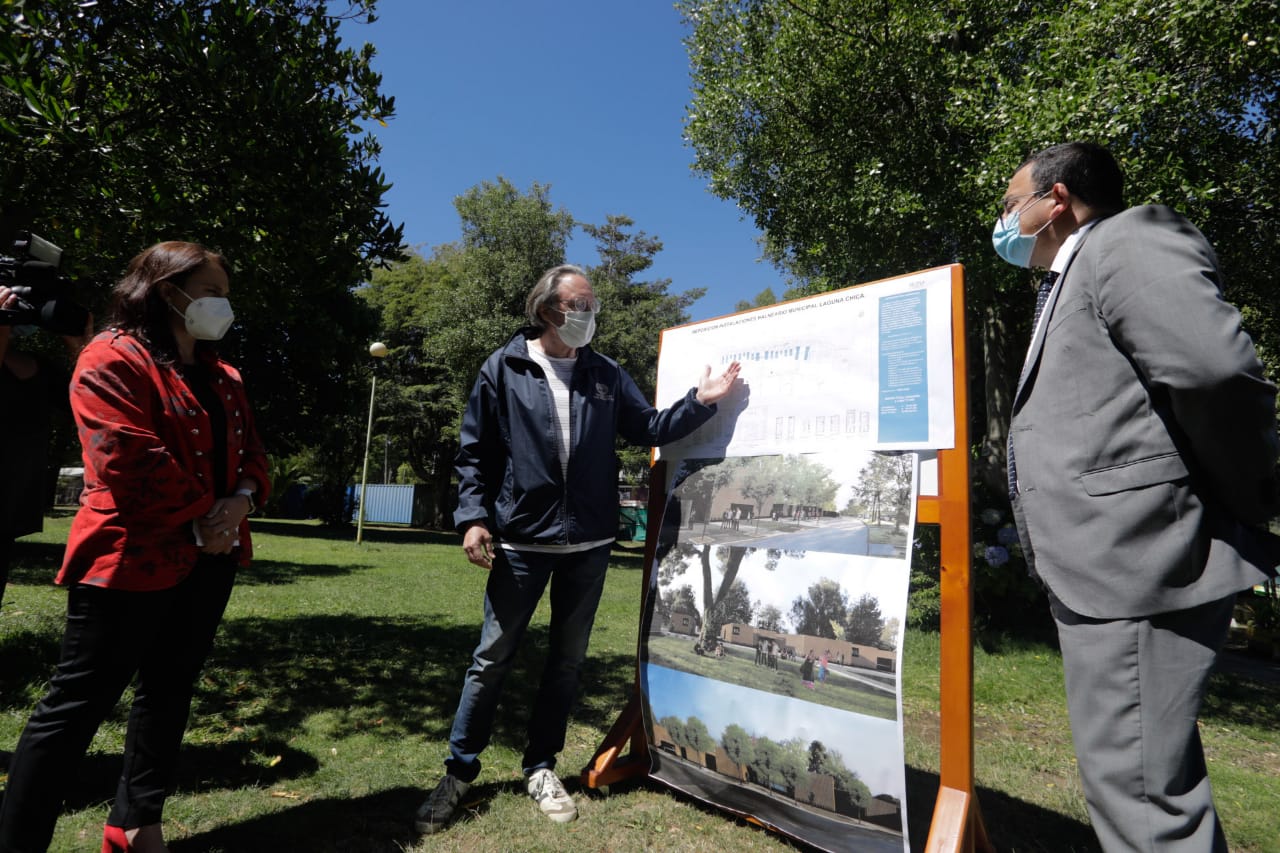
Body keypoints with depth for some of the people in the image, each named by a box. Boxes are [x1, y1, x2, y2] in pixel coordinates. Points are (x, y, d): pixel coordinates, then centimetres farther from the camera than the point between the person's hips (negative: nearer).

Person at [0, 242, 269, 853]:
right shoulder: (114, 360, -10)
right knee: (79, 702, 1)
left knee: (170, 691, 16)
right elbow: (130, 461, -20)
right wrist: (198, 521, -16)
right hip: (133, 558, -8)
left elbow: (250, 451, 13)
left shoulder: (222, 377, 15)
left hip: (211, 559, 8)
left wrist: (242, 500, -7)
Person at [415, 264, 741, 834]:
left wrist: (700, 401, -5)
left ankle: (541, 767, 31)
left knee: (567, 660, 13)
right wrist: (473, 515, -8)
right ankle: (460, 771, 25)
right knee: (492, 658, 6)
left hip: (588, 545, 3)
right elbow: (474, 451, 0)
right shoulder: (504, 369, -2)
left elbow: (648, 429, 7)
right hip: (521, 541, -3)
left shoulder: (605, 375, 6)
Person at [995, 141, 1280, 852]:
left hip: (1137, 563, -10)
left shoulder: (1126, 239, -7)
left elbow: (1219, 369, -22)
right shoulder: (1074, 281, 22)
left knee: (1131, 782, -4)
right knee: (1148, 771, 21)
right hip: (1108, 568, 10)